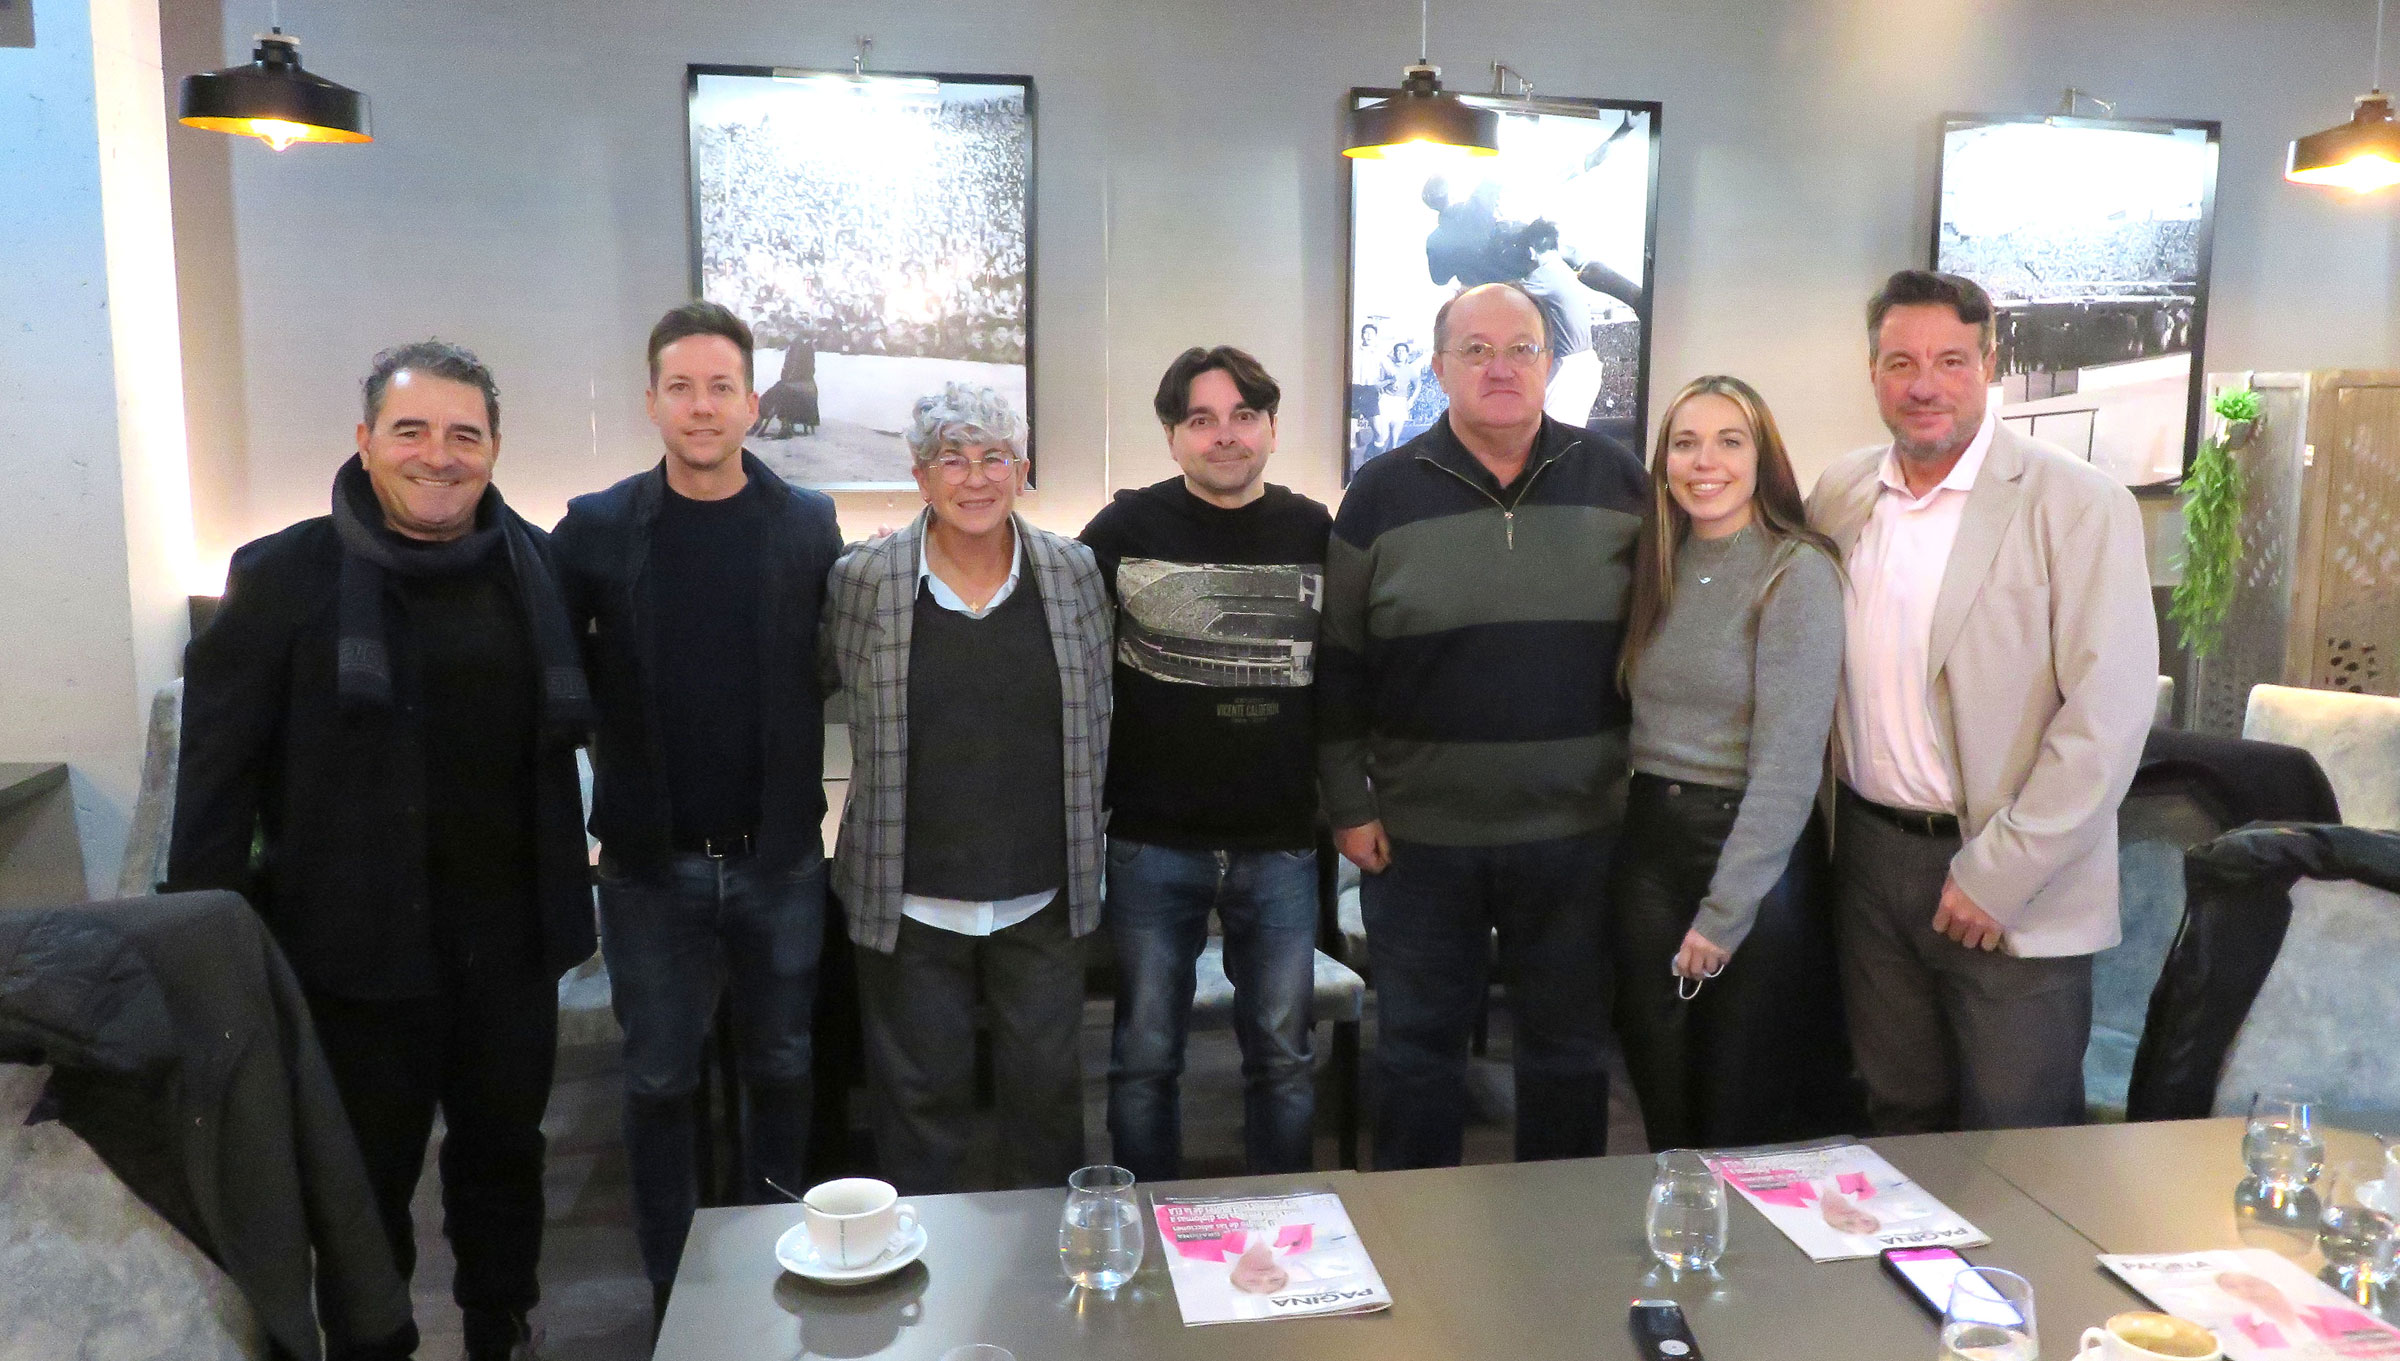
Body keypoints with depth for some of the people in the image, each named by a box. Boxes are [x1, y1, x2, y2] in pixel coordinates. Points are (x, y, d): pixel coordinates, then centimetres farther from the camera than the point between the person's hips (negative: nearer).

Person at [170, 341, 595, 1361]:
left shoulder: (534, 567, 2)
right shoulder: (284, 577, -8)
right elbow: (218, 770, -8)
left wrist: (570, 895, 9)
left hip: (510, 942, 3)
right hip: (360, 950, -3)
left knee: (505, 1159, 20)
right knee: (368, 1184, 13)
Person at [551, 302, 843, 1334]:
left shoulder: (808, 524, -2)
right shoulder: (597, 528, -4)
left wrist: (804, 791, -6)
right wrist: (617, 765, -5)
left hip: (780, 857, 1)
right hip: (651, 862, 0)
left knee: (780, 1067, 14)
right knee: (659, 1078, 11)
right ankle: (672, 1289, 28)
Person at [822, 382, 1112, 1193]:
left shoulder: (1075, 572, 0)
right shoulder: (862, 579, -5)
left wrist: (1082, 843, 9)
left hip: (1044, 896, 2)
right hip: (908, 897, -1)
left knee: (1048, 1086, 15)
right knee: (919, 1094, 12)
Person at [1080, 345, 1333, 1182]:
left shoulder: (1319, 535, 1)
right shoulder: (1125, 530, -3)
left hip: (1283, 846, 1)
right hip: (1151, 843, -1)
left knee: (1282, 1056, 11)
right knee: (1145, 1058, 10)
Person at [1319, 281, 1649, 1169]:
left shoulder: (1616, 482, 2)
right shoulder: (1383, 494, -2)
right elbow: (1338, 668, 0)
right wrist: (1348, 804, -3)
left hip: (1578, 830, 1)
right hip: (1418, 835, 0)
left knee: (1569, 1045, 15)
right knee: (1418, 1046, 13)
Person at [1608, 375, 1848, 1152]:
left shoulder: (1797, 574, -12)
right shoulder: (1661, 567, 8)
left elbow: (1789, 763, -16)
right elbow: (1643, 721, 10)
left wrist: (1723, 913, -17)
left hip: (1753, 848, -5)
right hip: (1649, 840, 6)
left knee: (1746, 1121, 9)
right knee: (1662, 1103, 15)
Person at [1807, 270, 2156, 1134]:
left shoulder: (2078, 506, -9)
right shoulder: (1839, 496, 6)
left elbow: (2107, 713, -14)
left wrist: (1997, 874, -16)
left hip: (2011, 886, -4)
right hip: (1869, 860, 4)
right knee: (1900, 1122, 15)